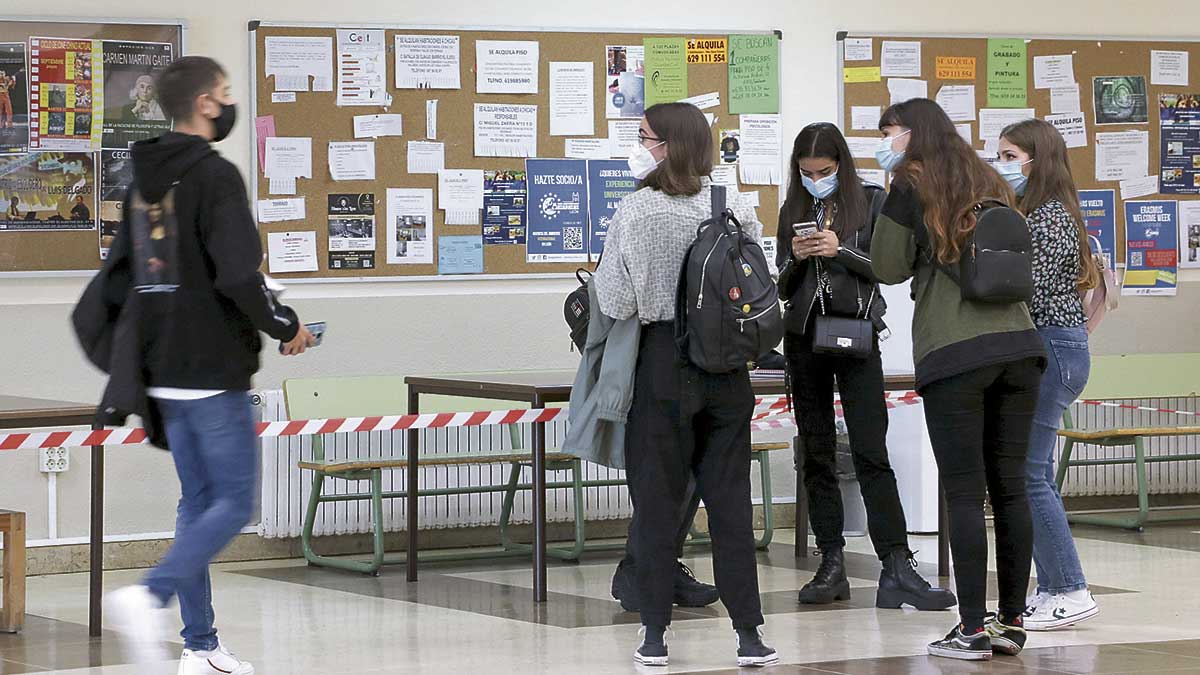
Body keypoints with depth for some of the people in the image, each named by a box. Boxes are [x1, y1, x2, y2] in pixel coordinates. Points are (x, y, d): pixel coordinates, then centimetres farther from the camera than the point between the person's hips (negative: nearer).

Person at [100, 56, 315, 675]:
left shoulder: (144, 178, 12)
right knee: (234, 502, -3)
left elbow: (121, 270, 17)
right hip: (215, 371, -8)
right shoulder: (215, 175, -15)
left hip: (167, 371, 8)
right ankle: (150, 595, -21)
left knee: (198, 501, 13)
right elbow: (238, 273, -23)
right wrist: (284, 326, -7)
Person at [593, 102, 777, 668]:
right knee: (729, 498, 7)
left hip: (661, 363, -3)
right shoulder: (735, 209, -2)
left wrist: (599, 279, 6)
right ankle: (749, 634, 6)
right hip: (726, 367, 3)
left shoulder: (636, 213, -13)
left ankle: (655, 635, 6)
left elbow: (617, 303, -12)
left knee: (656, 499, 5)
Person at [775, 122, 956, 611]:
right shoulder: (793, 212, 11)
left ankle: (897, 570, -15)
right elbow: (781, 288, 11)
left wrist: (841, 251, -16)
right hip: (804, 337, 4)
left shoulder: (871, 202, 2)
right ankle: (831, 565, 7)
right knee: (816, 455, 4)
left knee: (871, 452, -11)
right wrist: (795, 259, -9)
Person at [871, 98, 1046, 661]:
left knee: (964, 493, -5)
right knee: (1009, 488, 8)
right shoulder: (991, 183, 18)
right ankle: (1011, 622, 11)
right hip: (1018, 346, 6)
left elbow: (888, 269, 4)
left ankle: (973, 630, -6)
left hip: (954, 355, -6)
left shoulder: (912, 188, 0)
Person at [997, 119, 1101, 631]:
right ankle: (1053, 589, 14)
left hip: (1049, 348, -11)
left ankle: (1070, 592, -10)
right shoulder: (1032, 213, 18)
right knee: (1032, 473, 11)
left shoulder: (1049, 217, -13)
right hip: (1045, 351, 11)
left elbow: (1030, 293, -20)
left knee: (1026, 473, -11)